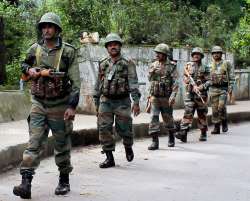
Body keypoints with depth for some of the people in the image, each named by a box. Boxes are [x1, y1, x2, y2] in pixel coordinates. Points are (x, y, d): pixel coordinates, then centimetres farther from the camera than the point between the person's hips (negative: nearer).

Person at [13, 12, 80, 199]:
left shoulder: (68, 51, -6)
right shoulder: (34, 49, 5)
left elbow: (75, 81, -8)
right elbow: (24, 65, 25)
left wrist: (72, 106, -16)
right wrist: (29, 70, 0)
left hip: (60, 106, -2)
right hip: (39, 105, 2)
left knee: (62, 145, 9)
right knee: (34, 144, -7)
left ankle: (64, 181, 24)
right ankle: (26, 183, -13)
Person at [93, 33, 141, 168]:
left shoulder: (128, 64, -3)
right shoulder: (103, 64, 9)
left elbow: (133, 83, -10)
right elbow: (98, 85, 15)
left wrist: (136, 101, -19)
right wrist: (96, 103, 14)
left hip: (122, 102, -3)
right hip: (105, 101, 3)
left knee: (124, 129, 2)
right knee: (104, 130, -4)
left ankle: (128, 147, 33)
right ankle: (109, 158, 4)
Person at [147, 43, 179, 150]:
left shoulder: (171, 66, -5)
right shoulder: (153, 65, 8)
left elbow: (175, 82, -10)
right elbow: (150, 79, 10)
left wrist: (173, 96, -20)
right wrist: (152, 72, -11)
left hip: (166, 97, -3)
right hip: (154, 97, 3)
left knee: (168, 119, 10)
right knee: (154, 118, -8)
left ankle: (171, 138, 31)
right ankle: (155, 141, -7)